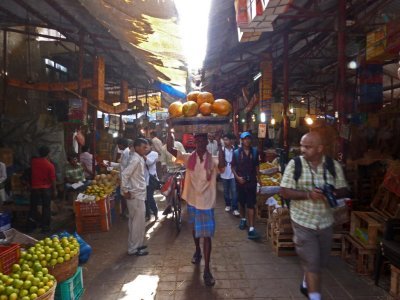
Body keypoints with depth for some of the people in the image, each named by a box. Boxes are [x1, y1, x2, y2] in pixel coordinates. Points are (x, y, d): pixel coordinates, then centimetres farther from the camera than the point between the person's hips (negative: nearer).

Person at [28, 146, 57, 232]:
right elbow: (53, 179, -11)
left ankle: (31, 225, 22)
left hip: (34, 188, 3)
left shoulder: (33, 161, -3)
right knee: (46, 207, 7)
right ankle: (45, 226, 11)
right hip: (46, 188, -3)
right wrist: (54, 190, -1)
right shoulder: (50, 165, -14)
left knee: (33, 206, 16)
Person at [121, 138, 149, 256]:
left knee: (137, 222, 17)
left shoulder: (140, 158, 11)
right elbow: (124, 174, -26)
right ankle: (133, 249, 11)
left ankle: (136, 245, 30)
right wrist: (125, 191, -20)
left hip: (139, 194, 9)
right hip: (135, 196, -9)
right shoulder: (136, 159, -19)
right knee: (138, 223, -1)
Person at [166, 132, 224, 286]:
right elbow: (170, 149, -12)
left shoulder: (212, 160, -11)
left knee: (206, 235, -3)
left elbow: (222, 164, -34)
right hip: (192, 200, 4)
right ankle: (197, 251, 52)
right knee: (195, 229, 25)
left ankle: (207, 270, 6)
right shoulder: (189, 157, -4)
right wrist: (170, 133, -23)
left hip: (206, 203, -4)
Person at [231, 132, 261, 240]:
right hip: (240, 181, 1)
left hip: (251, 181, 0)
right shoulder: (236, 152, -3)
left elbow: (257, 167, 6)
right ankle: (243, 219, 39)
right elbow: (233, 167, 1)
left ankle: (251, 229, -7)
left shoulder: (255, 151, 1)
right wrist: (237, 177, -13)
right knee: (242, 202, 17)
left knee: (251, 204, -5)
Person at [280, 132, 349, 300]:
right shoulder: (294, 164, -11)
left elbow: (344, 190, 3)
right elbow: (284, 192, -13)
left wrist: (334, 193, -20)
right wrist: (308, 194, -27)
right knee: (312, 263, 0)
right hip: (303, 222, -4)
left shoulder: (333, 165, -3)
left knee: (320, 261, 21)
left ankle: (307, 284, 48)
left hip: (326, 222, 4)